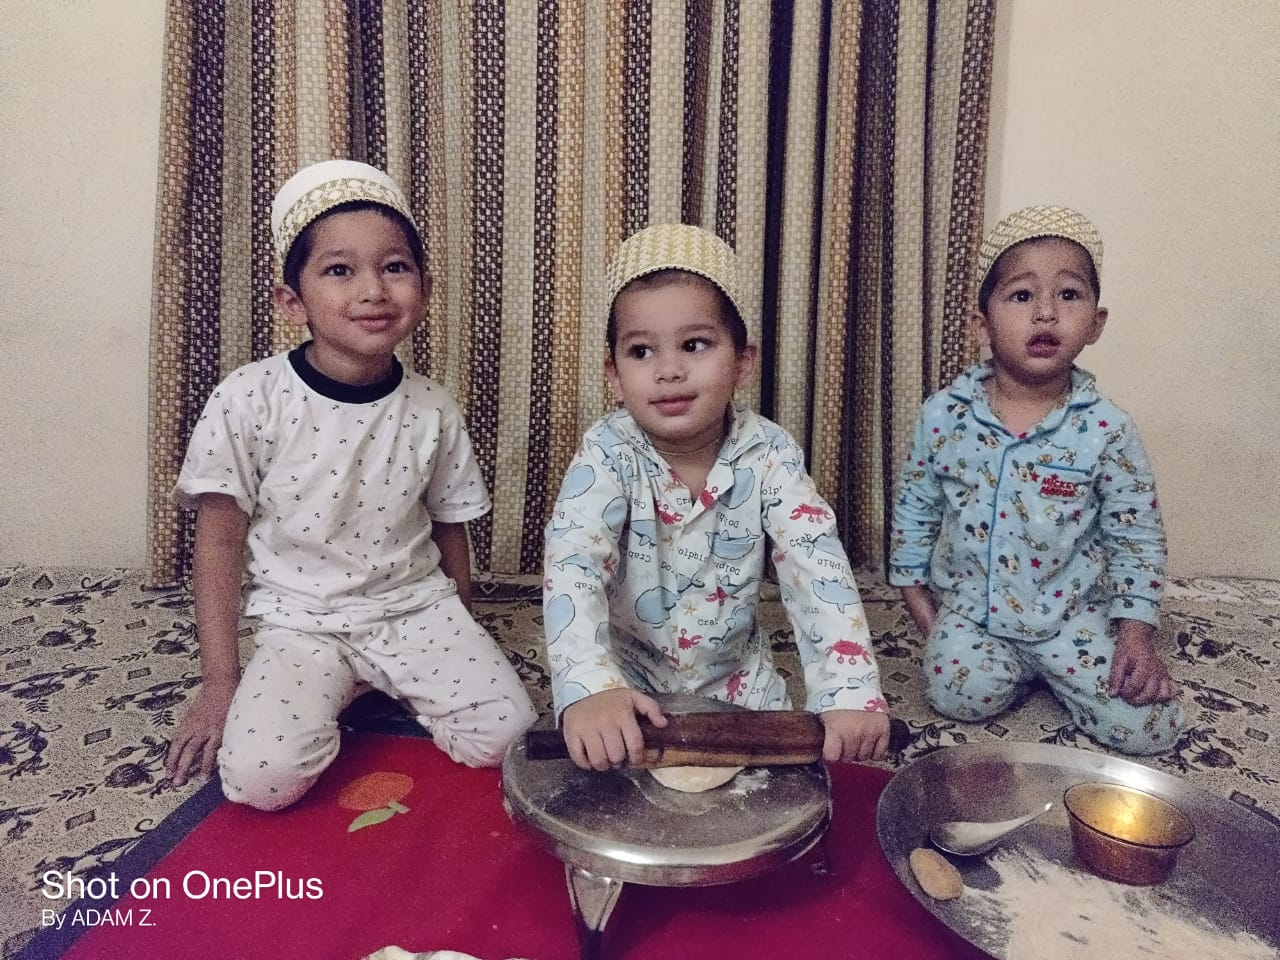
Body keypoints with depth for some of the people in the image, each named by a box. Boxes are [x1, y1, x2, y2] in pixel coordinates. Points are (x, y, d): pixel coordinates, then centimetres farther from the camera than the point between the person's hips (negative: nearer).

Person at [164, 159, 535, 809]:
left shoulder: (433, 411, -5)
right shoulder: (249, 401, -12)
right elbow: (219, 543, -5)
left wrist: (460, 650, 14)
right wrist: (220, 684, -5)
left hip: (416, 606, 2)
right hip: (300, 620, -1)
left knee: (507, 735, -14)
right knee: (260, 775, -24)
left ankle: (393, 693, 12)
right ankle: (336, 700, 8)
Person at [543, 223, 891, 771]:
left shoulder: (769, 455, -17)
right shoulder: (608, 453, -21)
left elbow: (818, 570, -26)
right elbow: (573, 564, -34)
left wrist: (849, 693, -41)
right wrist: (589, 687, -52)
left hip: (736, 676, 2)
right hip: (626, 675, -1)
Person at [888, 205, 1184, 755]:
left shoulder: (1106, 429, -11)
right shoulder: (945, 414, -9)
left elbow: (1136, 536, -2)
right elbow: (914, 508, 3)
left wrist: (1137, 633, -6)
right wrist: (915, 594, 4)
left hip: (1071, 612, 0)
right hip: (969, 605, 1)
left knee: (1148, 727, -10)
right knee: (961, 695, -24)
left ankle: (1050, 666, 17)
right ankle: (1023, 666, 9)